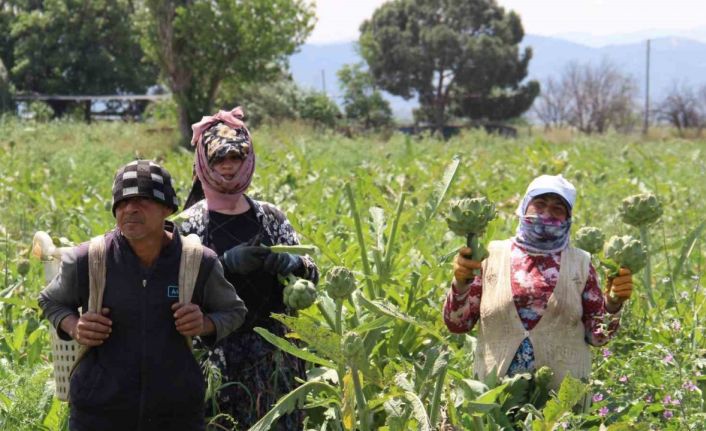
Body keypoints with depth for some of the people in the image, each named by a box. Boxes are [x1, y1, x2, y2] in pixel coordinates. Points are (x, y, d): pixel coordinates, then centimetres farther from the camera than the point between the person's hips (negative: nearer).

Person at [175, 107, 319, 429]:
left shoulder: (270, 218, 9)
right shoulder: (188, 224, -1)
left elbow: (311, 276, 9)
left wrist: (294, 265, -14)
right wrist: (225, 263, -22)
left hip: (273, 359, 3)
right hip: (214, 356, -3)